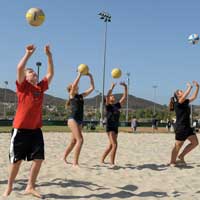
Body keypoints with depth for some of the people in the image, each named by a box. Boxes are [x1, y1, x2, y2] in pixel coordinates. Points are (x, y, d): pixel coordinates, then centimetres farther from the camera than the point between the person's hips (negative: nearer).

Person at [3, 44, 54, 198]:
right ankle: (9, 187, 24)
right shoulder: (23, 86, -2)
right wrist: (29, 53, -13)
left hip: (35, 129, 5)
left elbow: (51, 73, 12)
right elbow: (20, 68, -17)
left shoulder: (41, 87, 12)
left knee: (39, 158, 1)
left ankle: (30, 187, 16)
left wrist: (49, 55, 6)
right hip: (21, 129, -5)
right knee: (17, 160, 5)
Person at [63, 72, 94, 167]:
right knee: (80, 139, -17)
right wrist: (80, 74, -14)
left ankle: (64, 157, 31)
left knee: (73, 141, 14)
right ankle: (75, 162, -15)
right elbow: (74, 85, -19)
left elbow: (92, 88, 16)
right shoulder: (72, 95, 1)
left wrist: (90, 77, 10)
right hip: (73, 119, -7)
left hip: (80, 121, 7)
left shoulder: (81, 96, 17)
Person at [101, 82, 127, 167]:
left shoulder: (117, 105, 12)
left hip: (115, 128, 7)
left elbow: (124, 97, 11)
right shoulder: (108, 106, -4)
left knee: (111, 145, 15)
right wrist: (112, 88, -27)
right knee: (114, 145, -17)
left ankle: (102, 160, 30)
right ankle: (112, 163, -12)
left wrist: (125, 87, 2)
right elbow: (107, 97, -23)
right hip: (110, 127, -7)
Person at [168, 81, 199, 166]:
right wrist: (189, 87, -15)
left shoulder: (185, 102, 12)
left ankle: (181, 156, 20)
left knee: (195, 142, 9)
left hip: (187, 127, 9)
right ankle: (172, 161, 17)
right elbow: (185, 96, -27)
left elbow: (194, 96, 19)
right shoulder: (177, 103, -13)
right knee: (178, 146, 0)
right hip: (180, 127, -9)